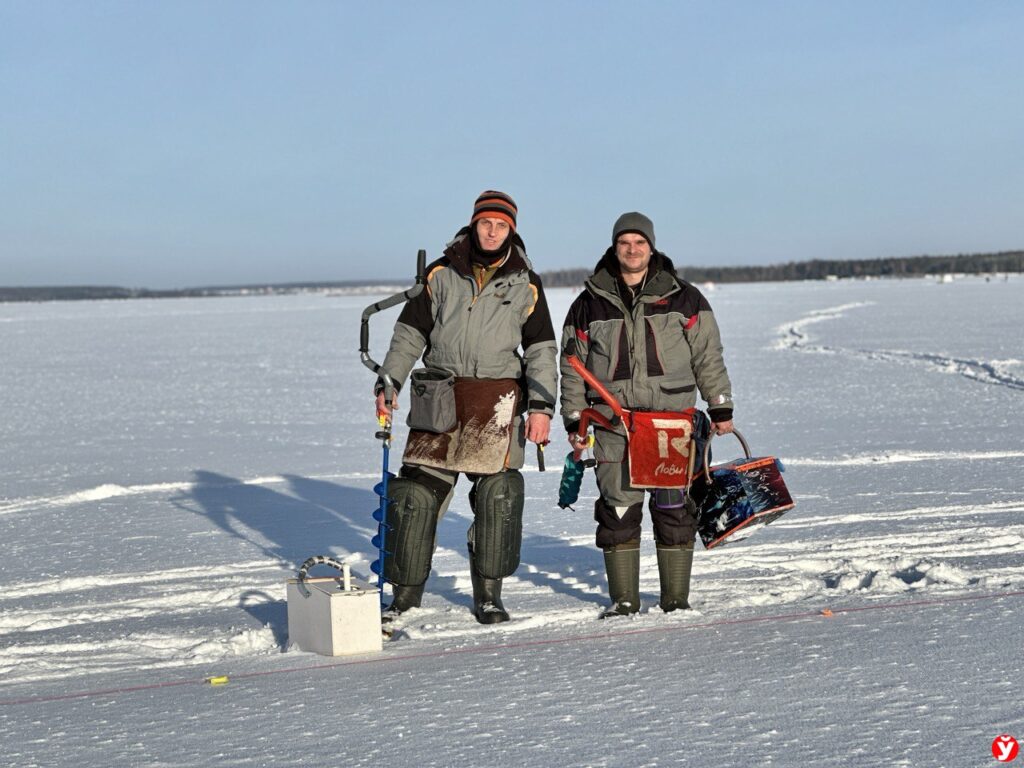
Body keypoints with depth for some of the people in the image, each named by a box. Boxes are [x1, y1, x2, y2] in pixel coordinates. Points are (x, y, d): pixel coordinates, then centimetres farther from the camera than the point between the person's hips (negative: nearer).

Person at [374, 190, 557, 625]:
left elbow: (541, 350, 6)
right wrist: (388, 384, 0)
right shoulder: (441, 274, 9)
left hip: (498, 399, 0)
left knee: (497, 495, -4)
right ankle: (405, 590, 7)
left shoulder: (525, 284, 8)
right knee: (417, 490, -4)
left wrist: (541, 406, -5)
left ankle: (489, 593, 9)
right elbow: (410, 333, 10)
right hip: (440, 395, 1)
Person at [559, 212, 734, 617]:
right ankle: (623, 599, 9)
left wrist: (720, 408, 6)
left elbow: (709, 357, 9)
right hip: (612, 423, 1)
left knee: (674, 508, 0)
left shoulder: (684, 299, 7)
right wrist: (574, 420, 9)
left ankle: (676, 599, 9)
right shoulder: (589, 305, 8)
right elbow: (572, 367, 13)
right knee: (618, 509, -1)